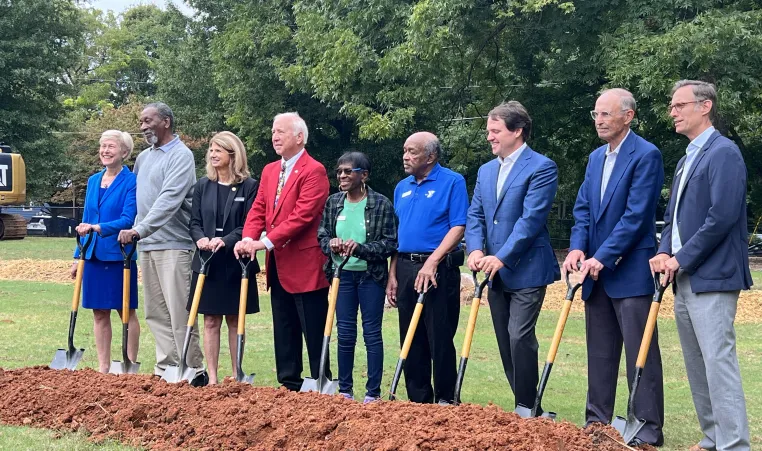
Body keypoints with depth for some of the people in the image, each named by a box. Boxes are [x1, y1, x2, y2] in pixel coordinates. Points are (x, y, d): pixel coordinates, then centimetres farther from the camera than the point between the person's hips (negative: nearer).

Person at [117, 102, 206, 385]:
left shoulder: (181, 156, -9)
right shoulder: (143, 157, 16)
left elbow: (169, 199, -21)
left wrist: (139, 229, -27)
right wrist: (136, 231, 14)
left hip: (173, 245, -8)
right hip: (146, 245, 8)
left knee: (179, 311, -8)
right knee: (155, 313, 9)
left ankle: (194, 371, -1)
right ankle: (165, 369, 14)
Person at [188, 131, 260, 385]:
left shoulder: (249, 186, -4)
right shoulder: (203, 186, 8)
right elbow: (194, 222, 7)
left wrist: (226, 241, -22)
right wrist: (201, 238, -14)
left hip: (236, 262, -3)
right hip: (207, 262, 3)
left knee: (234, 321, 7)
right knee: (211, 322, 4)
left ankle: (236, 375, 15)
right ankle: (212, 377, 8)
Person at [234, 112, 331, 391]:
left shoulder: (313, 171, -12)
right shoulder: (269, 171, 15)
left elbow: (302, 216, -20)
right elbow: (258, 209, 8)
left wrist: (266, 242, -23)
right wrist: (248, 239, -11)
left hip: (305, 264, -8)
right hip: (278, 266, 8)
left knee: (314, 333, -1)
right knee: (284, 332, 13)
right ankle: (289, 385, 21)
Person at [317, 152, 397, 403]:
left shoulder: (381, 204, -7)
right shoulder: (333, 203, 5)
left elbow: (390, 244, -9)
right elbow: (322, 235, 11)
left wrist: (360, 248, -21)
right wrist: (331, 244, -12)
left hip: (371, 276, -4)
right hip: (342, 275, 4)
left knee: (372, 333, 2)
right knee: (345, 334, 8)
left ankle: (373, 392, 10)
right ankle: (345, 389, 19)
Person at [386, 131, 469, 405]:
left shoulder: (452, 182, -5)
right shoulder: (402, 187, 15)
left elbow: (458, 227, -12)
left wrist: (431, 262, -20)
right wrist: (393, 275, 10)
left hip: (438, 269, -6)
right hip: (405, 269, 6)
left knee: (440, 339, -2)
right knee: (411, 339, 9)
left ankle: (446, 400, 8)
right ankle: (418, 399, 18)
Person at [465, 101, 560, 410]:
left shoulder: (541, 167, -9)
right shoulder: (486, 171, 15)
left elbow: (531, 219, -18)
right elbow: (475, 215, 10)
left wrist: (502, 257, -22)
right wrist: (476, 250, -9)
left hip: (527, 271, -8)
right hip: (495, 274, 8)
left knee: (520, 337, -12)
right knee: (505, 341, 10)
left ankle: (527, 409, -2)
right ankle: (523, 405, 19)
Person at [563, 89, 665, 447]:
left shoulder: (646, 155, -11)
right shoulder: (596, 158, 14)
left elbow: (636, 215, -17)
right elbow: (582, 210, 12)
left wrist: (603, 257, -19)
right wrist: (577, 247, -6)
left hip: (630, 271, -8)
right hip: (596, 271, 8)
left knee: (640, 353, -2)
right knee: (599, 352, 12)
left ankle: (649, 429, 4)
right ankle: (598, 421, 20)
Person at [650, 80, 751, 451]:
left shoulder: (723, 152, -10)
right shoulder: (686, 160, 18)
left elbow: (721, 217, -19)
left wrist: (681, 259, -14)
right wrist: (664, 253, 2)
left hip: (711, 277, -9)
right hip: (684, 279, 9)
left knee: (718, 361, -12)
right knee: (697, 365, 12)